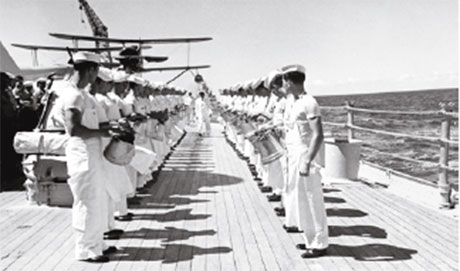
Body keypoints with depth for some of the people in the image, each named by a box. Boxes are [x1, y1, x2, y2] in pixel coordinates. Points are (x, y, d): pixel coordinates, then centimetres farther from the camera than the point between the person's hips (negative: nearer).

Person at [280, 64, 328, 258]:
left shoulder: (308, 103, -16)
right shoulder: (297, 103, 12)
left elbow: (318, 135, -22)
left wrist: (307, 162, -27)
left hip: (303, 159, -10)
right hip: (294, 158, 10)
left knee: (311, 203, 1)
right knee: (300, 202, 16)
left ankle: (319, 244, 13)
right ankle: (311, 240, 28)